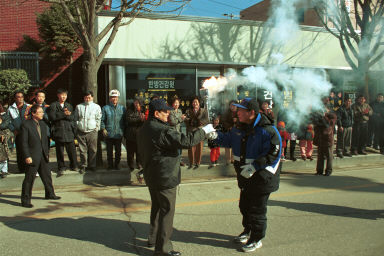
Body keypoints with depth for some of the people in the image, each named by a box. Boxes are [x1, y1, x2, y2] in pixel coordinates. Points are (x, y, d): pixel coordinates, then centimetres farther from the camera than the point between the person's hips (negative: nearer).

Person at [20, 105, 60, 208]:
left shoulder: (43, 124, 10)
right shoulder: (26, 125, -11)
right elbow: (24, 142, -13)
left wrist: (47, 153, 12)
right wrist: (27, 156, -18)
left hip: (43, 156, 7)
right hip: (32, 156, -7)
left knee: (47, 175, 16)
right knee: (29, 178, -2)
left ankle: (50, 194, 33)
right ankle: (25, 200, 9)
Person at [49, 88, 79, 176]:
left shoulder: (69, 106, 16)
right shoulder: (53, 105, 4)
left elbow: (73, 117, 7)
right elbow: (52, 117, -12)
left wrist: (67, 115, -11)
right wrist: (64, 114, -12)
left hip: (69, 131, 3)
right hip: (58, 132, -3)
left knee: (72, 150, 2)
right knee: (59, 151, 3)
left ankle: (74, 166, 17)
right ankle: (61, 168, 14)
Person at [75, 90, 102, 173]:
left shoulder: (96, 107, 10)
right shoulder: (79, 106, 15)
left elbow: (98, 119, 8)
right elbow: (75, 118, 17)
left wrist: (96, 128, 0)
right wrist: (77, 125, 6)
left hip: (92, 131, -1)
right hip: (81, 132, 1)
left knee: (93, 150, 1)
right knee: (82, 150, 3)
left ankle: (92, 166, 12)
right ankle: (83, 166, 13)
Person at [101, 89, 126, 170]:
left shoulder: (122, 108, 8)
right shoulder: (105, 108, 3)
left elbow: (125, 120, 11)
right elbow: (102, 120, 2)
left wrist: (123, 130, 2)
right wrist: (103, 129, -8)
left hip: (119, 134, 1)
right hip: (109, 133, -1)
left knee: (118, 150, 8)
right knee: (109, 150, 6)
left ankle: (117, 164, 21)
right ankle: (110, 165, 18)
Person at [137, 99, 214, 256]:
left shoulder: (144, 129, 8)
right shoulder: (163, 131, -23)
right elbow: (185, 141, -28)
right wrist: (203, 131, -18)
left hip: (151, 176, 10)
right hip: (165, 178, -10)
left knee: (157, 207, 23)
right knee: (167, 211, 0)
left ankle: (153, 238, 37)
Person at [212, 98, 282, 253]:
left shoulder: (267, 130, -21)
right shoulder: (240, 129, 3)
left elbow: (274, 154, -23)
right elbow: (228, 140, 13)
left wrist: (255, 166, -27)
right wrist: (216, 136, -8)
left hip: (262, 177, -8)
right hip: (245, 176, 8)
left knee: (257, 209, 4)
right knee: (245, 205, 21)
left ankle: (257, 239, 22)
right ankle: (248, 231, 42)